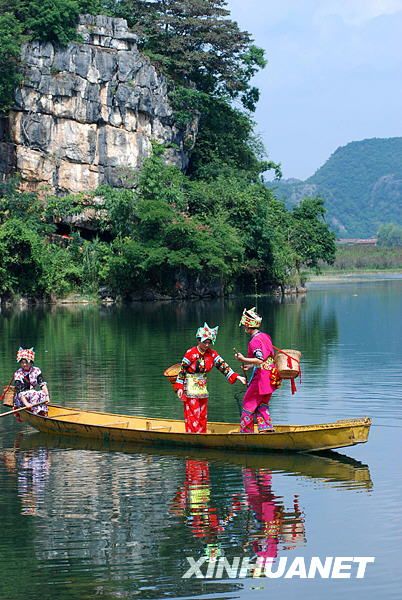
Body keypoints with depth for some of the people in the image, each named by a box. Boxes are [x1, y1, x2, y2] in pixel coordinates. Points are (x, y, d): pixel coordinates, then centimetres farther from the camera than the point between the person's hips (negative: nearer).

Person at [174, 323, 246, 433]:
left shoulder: (212, 354, 0)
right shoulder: (191, 353, -14)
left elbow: (223, 366, -2)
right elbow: (182, 370, -10)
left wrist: (236, 377, -12)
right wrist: (179, 387, -13)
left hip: (202, 387, 6)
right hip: (190, 387, -6)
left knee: (203, 415, 8)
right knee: (193, 413, -7)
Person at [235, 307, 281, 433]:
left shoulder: (255, 341, -17)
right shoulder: (266, 336, 12)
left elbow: (260, 360, -29)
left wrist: (243, 359, -27)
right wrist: (251, 365, 25)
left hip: (261, 378, -9)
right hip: (271, 378, 9)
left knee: (248, 404, 2)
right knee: (262, 405, 16)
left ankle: (246, 431, 8)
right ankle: (266, 428, 10)